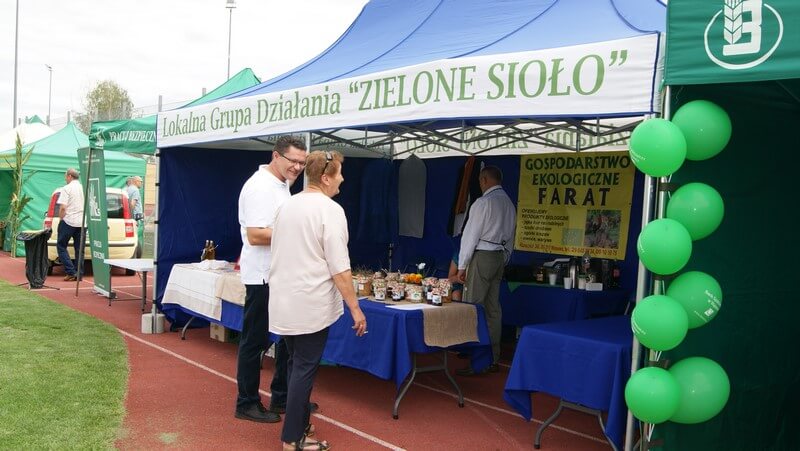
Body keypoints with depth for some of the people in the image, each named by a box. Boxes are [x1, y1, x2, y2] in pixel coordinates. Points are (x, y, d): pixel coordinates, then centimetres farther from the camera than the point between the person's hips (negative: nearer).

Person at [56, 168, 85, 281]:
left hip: (69, 221, -5)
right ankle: (79, 274, 8)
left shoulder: (67, 188, -8)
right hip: (82, 222, 5)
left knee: (61, 246, 5)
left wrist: (61, 219, -1)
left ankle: (71, 272, -4)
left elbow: (62, 207, -14)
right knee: (79, 249, 9)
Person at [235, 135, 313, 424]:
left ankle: (281, 397, 29)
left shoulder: (283, 185, 14)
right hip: (263, 278, -10)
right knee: (255, 341, 3)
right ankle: (247, 404, 17)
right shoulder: (260, 186, -17)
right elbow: (255, 235, -24)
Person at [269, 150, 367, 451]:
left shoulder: (288, 205, 9)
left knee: (296, 365, 18)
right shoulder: (330, 210, -14)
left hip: (283, 302, 8)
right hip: (311, 305, -7)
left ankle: (298, 423, 29)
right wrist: (355, 307, -12)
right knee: (305, 369, 1)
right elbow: (339, 268, -17)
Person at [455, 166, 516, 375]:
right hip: (500, 257, 8)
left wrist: (462, 266, -8)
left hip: (482, 256, -8)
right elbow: (510, 238, 16)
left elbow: (470, 235, -12)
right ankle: (493, 359, 17)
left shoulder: (484, 202, -12)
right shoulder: (509, 204, 13)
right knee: (493, 308, 11)